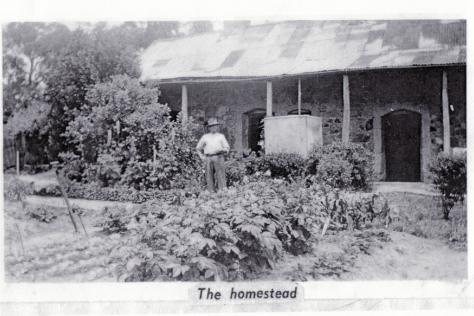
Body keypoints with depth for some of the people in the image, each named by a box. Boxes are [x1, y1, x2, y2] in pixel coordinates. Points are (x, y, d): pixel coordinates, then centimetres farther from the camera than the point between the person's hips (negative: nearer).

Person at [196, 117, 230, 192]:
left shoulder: (221, 136, 14)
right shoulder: (205, 137, 17)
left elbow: (227, 148, 10)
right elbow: (198, 148, 25)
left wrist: (221, 150, -11)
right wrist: (202, 157, 13)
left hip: (218, 157, -2)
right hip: (208, 159, 2)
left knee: (221, 175, -10)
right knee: (209, 177, -2)